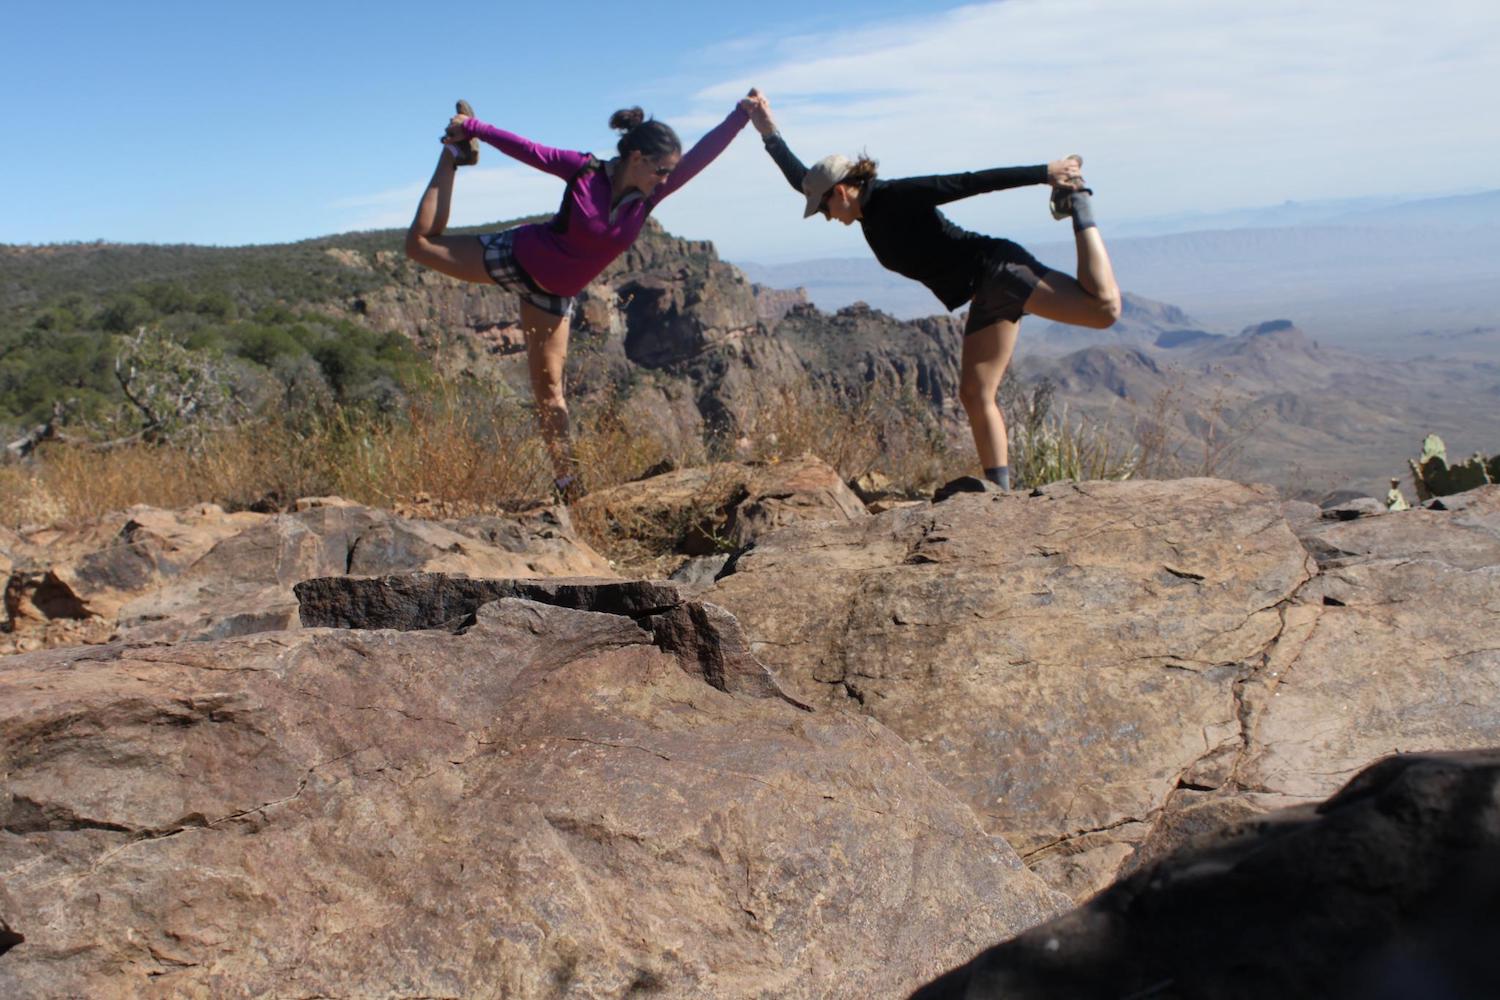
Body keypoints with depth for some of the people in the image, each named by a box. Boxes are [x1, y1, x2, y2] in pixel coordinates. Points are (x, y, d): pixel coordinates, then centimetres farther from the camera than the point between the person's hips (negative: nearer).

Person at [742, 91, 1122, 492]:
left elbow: (971, 182, -16)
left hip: (996, 269, -8)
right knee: (975, 394, 3)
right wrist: (770, 134, 23)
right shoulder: (871, 213, 14)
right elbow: (803, 181, 25)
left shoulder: (895, 196, -12)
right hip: (986, 297, 8)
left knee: (1104, 306, -24)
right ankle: (1000, 491, 6)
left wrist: (1043, 172, -18)